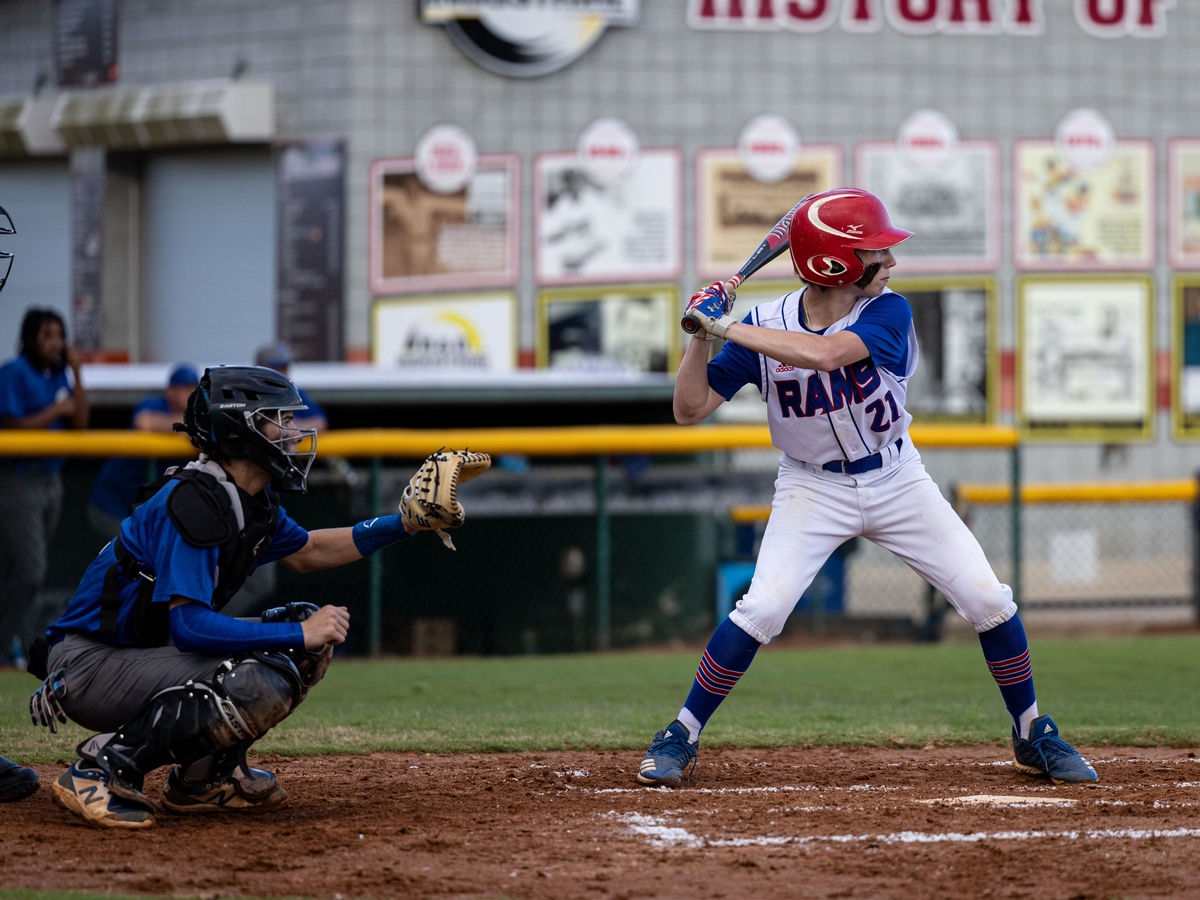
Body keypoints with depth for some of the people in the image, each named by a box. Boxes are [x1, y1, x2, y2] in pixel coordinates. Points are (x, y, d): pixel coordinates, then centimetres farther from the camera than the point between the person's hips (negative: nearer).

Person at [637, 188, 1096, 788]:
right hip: (813, 487, -1)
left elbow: (824, 354, -38)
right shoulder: (764, 326, -14)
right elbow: (690, 409, -13)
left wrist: (725, 326, -37)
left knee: (990, 602, -5)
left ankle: (1033, 737, 14)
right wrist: (702, 335, -27)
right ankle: (680, 739, -4)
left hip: (897, 480, 1)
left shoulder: (888, 313, -18)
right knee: (763, 608, -20)